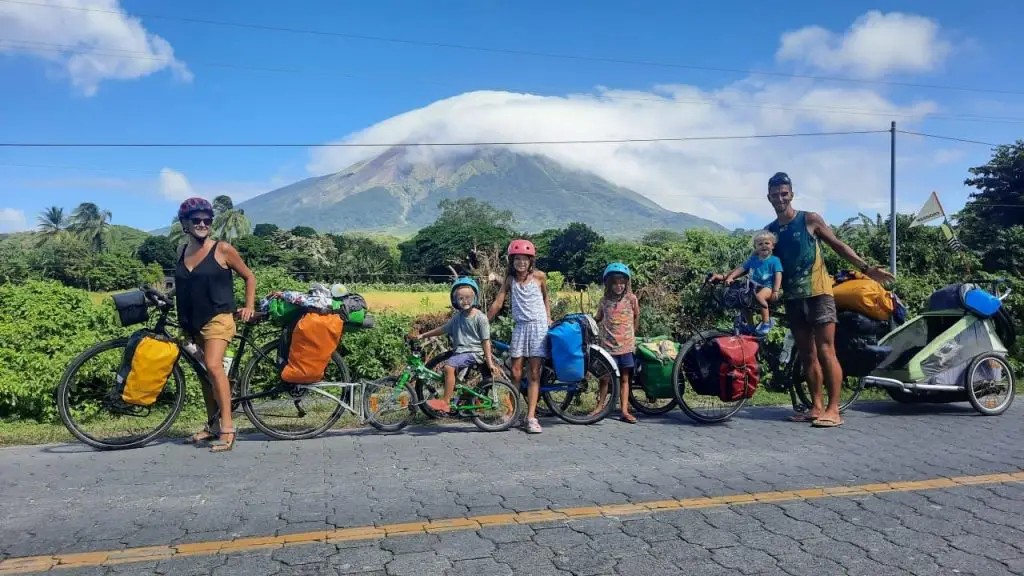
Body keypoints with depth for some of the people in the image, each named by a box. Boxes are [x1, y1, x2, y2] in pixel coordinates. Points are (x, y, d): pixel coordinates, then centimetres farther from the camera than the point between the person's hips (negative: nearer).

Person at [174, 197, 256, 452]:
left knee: (213, 366, -23)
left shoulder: (223, 249, -5)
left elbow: (249, 277, 4)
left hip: (217, 318, -6)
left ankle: (227, 427, -23)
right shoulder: (182, 252, 10)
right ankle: (211, 426, 22)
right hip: (192, 322, 6)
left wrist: (249, 306, -1)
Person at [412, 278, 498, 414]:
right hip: (460, 351, 8)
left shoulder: (480, 317, -7)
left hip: (474, 352, -8)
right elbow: (443, 329, 18)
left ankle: (445, 402, -20)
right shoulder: (457, 317, 11)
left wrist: (490, 363, -12)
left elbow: (486, 341, -8)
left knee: (449, 366, -26)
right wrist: (422, 335, 15)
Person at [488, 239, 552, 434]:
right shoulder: (510, 279, 3)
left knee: (534, 374, -3)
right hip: (520, 327, 1)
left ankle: (531, 417, -2)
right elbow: (498, 303, 4)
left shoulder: (539, 276, 0)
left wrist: (548, 318, 5)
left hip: (538, 326, -1)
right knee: (516, 373, -1)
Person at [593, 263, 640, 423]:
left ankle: (624, 410, 10)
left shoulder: (631, 299, -3)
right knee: (605, 378, 3)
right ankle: (600, 407, 16)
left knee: (624, 378, 7)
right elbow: (597, 318, 13)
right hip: (608, 346, 0)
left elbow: (636, 316, 11)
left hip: (626, 346, 0)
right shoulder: (604, 301, 0)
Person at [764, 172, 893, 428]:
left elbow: (838, 245, 3)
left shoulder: (810, 220, -1)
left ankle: (833, 409, -7)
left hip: (817, 293, -5)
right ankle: (817, 407, 12)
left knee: (825, 352, -9)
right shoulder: (769, 231, 10)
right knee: (806, 355, 6)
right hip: (792, 298, 5)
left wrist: (866, 268, -4)